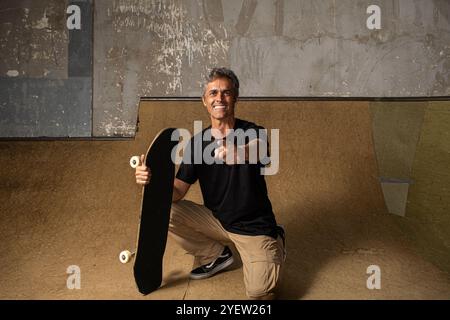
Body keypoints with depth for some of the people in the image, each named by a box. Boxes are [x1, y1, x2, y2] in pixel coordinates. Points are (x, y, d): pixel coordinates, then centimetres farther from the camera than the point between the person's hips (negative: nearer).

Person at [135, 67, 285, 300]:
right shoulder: (197, 142, -3)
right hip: (217, 220, 4)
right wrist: (151, 180, -31)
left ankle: (274, 246, 13)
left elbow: (254, 151, -39)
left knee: (259, 292, -21)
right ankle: (216, 255, 8)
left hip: (254, 226, -3)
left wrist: (235, 152, -62)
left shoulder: (252, 132, -13)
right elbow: (177, 191, -10)